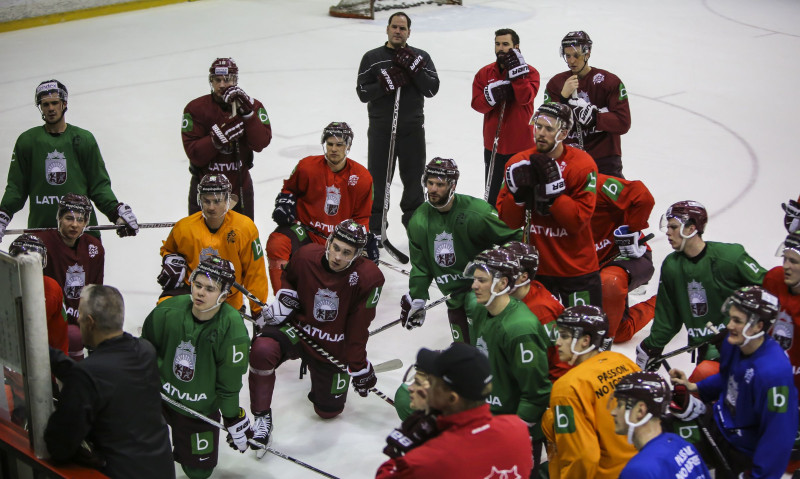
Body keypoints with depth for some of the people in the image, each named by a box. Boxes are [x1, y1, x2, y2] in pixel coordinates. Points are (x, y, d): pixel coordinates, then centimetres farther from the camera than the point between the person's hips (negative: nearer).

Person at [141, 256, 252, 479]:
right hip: (160, 392, 2)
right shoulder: (169, 310, -17)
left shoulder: (233, 329, -22)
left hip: (200, 407, -2)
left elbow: (229, 384, -13)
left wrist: (234, 420, -8)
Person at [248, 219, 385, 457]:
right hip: (297, 327, 0)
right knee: (262, 349, -34)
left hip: (333, 347, 0)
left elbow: (358, 329, -13)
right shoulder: (306, 256, -16)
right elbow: (288, 277, 11)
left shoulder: (368, 278, -21)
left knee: (329, 410, 10)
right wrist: (284, 296, -9)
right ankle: (261, 417, -14)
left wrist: (359, 367, -8)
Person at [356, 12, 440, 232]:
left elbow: (432, 89, -5)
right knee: (378, 178, 4)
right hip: (380, 129, -1)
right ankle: (374, 227, 15)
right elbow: (362, 92, -5)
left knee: (414, 178, 10)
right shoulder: (372, 58, 3)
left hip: (412, 129, 1)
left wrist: (414, 67, -17)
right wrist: (386, 83, -20)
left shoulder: (421, 57, 6)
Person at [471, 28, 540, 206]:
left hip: (521, 146, -3)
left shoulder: (530, 72, -3)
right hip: (493, 145, 3)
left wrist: (517, 71, -24)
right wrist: (493, 93, -23)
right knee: (493, 194, 12)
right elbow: (477, 104, -5)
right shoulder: (484, 73, 5)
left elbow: (525, 97, -21)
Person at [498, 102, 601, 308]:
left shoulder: (583, 165, -12)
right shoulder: (518, 163, -3)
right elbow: (508, 221, -6)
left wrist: (553, 191, -27)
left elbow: (578, 220, -18)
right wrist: (518, 193, -23)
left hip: (577, 269, -3)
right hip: (535, 268, 3)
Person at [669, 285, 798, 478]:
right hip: (721, 421, 8)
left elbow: (778, 436, -30)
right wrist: (693, 387, 5)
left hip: (744, 451, -7)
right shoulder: (734, 343, -11)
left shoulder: (774, 372, -36)